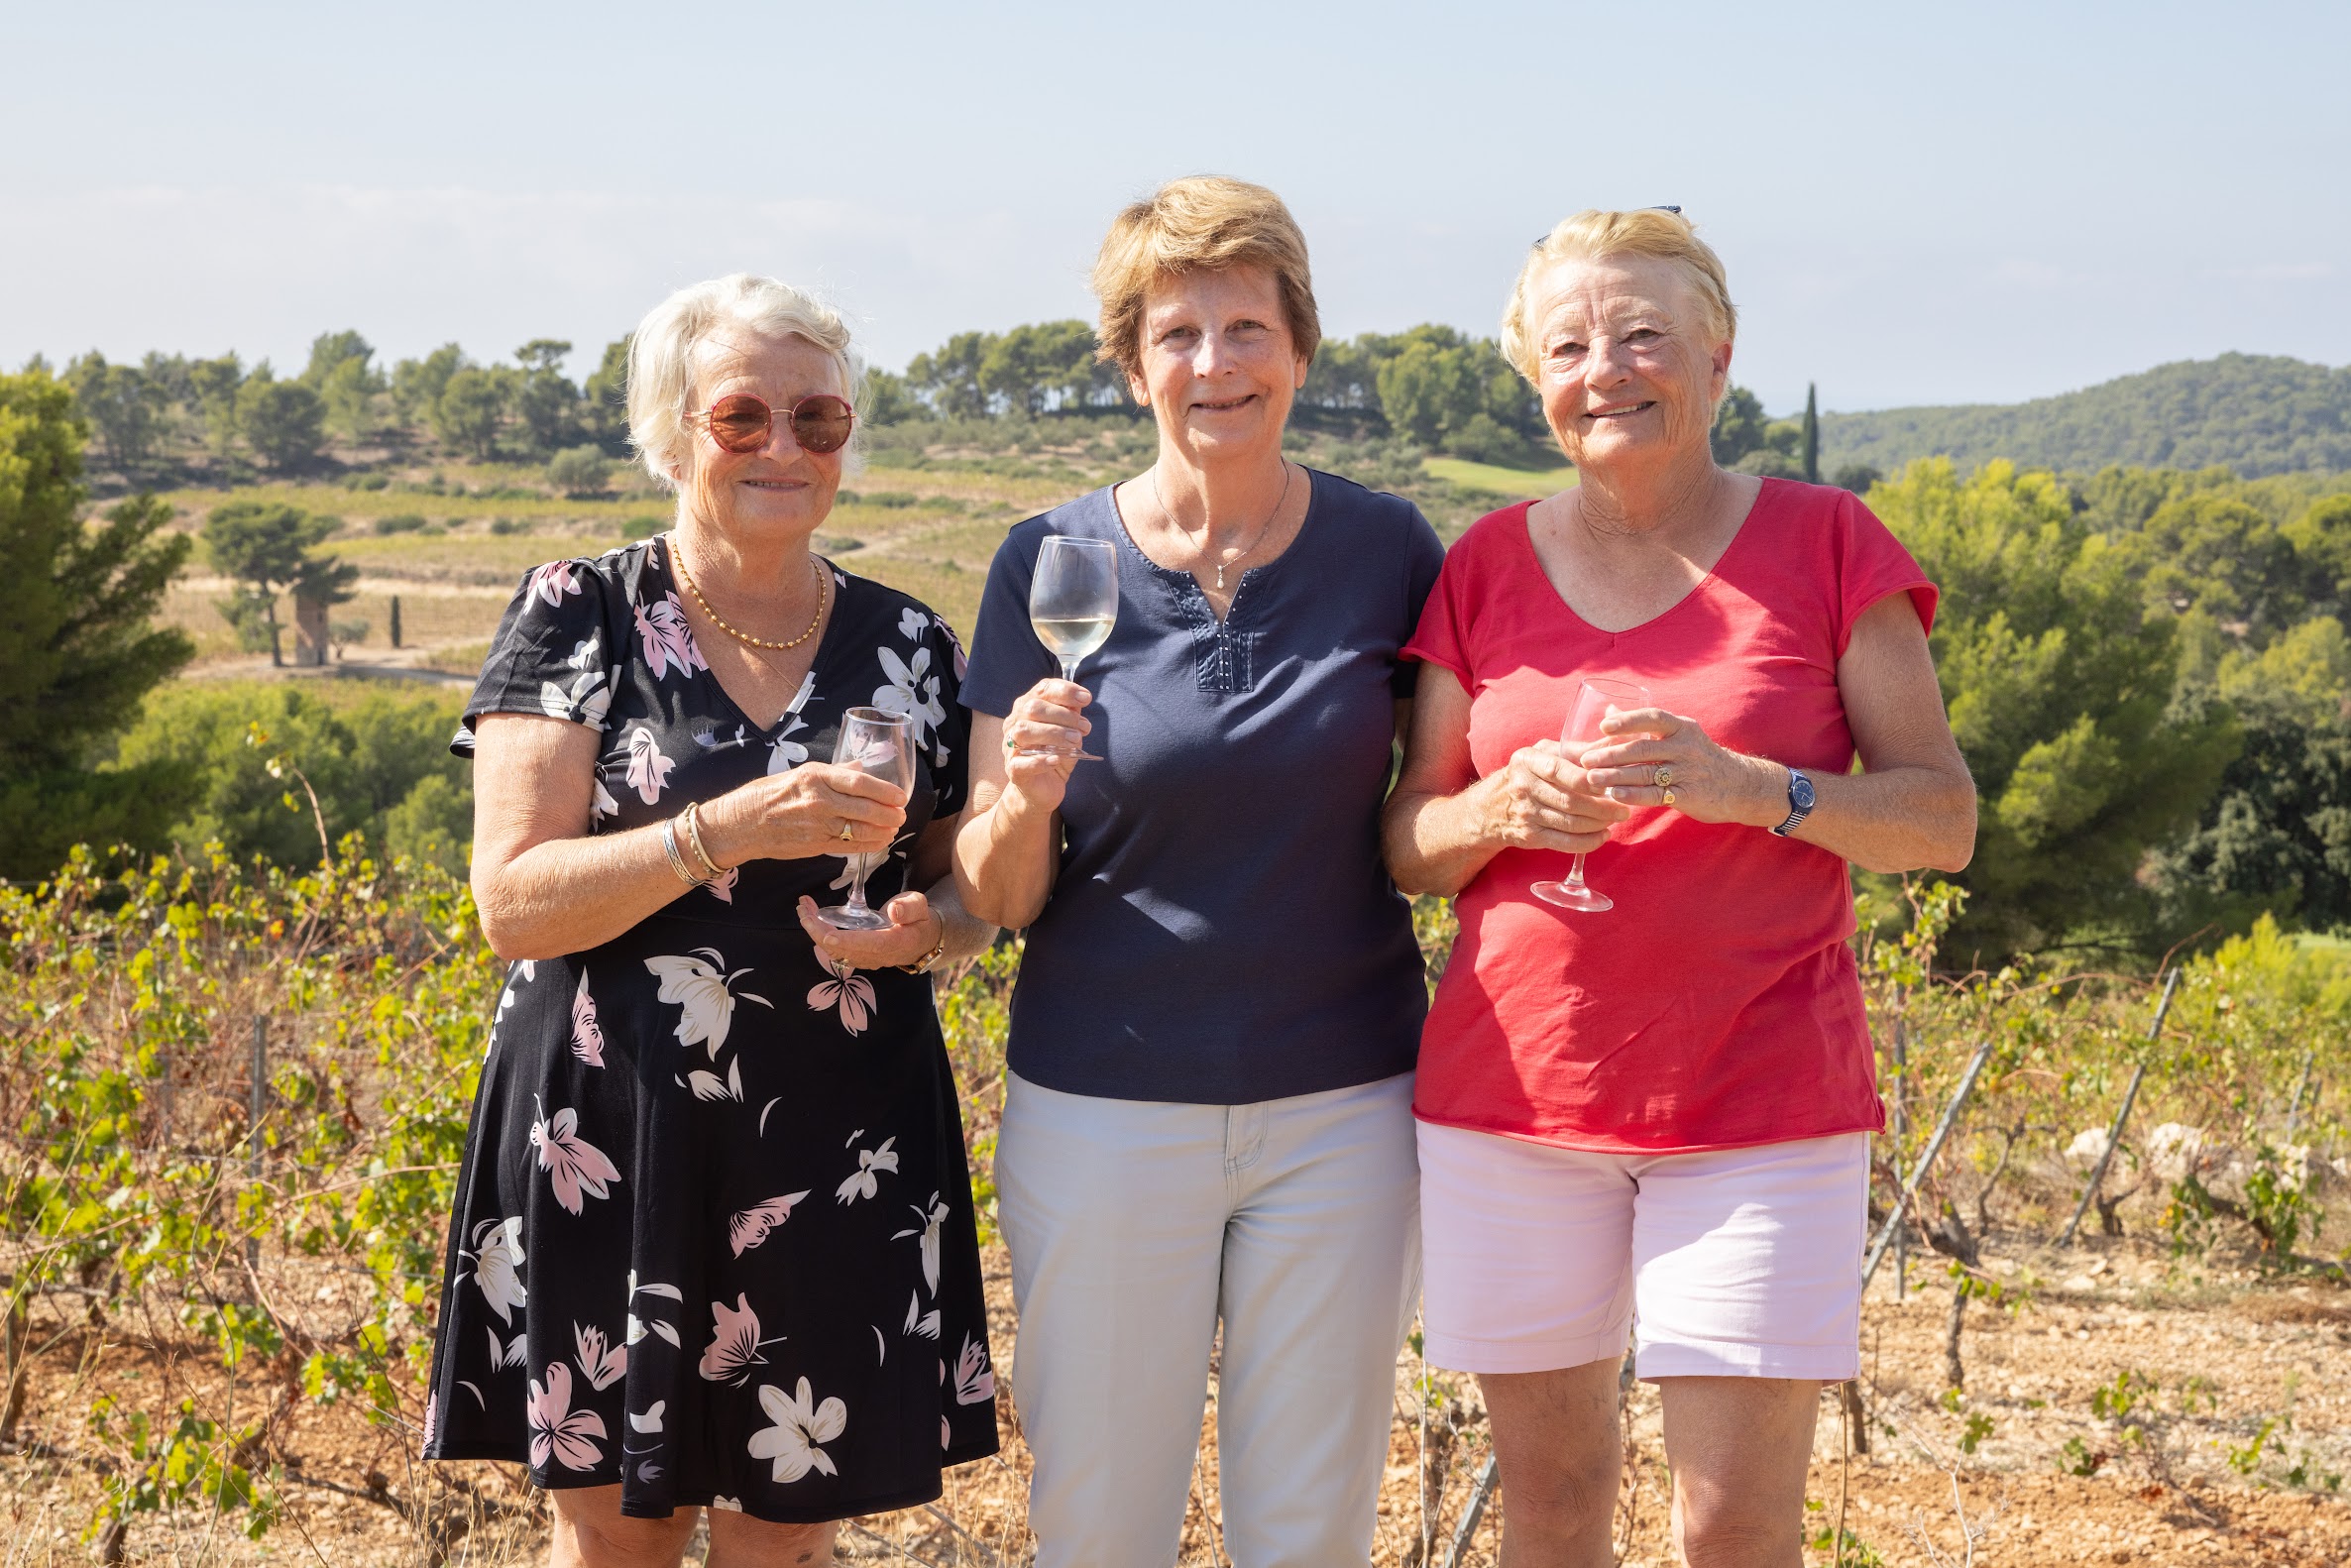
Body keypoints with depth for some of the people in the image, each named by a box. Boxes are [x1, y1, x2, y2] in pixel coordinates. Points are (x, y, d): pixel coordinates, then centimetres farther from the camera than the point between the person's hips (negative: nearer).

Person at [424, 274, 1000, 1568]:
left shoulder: (907, 645, 7)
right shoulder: (576, 614, -2)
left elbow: (967, 890, 16)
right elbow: (513, 901, -10)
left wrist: (926, 927, -8)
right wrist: (729, 829, -23)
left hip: (840, 1157, 2)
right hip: (609, 1150, -2)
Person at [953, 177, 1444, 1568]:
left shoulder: (1390, 551, -1)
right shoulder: (1051, 563, -3)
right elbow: (991, 900, -1)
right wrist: (1026, 799, -21)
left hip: (1341, 1111, 1)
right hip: (1107, 1108, 0)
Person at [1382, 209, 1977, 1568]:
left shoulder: (1825, 544, 0)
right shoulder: (1490, 565, 6)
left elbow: (1944, 818, -2)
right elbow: (1409, 845, 9)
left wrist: (1749, 787, -18)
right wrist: (1506, 808, -13)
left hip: (1761, 1103, -2)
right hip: (1512, 1093, 3)